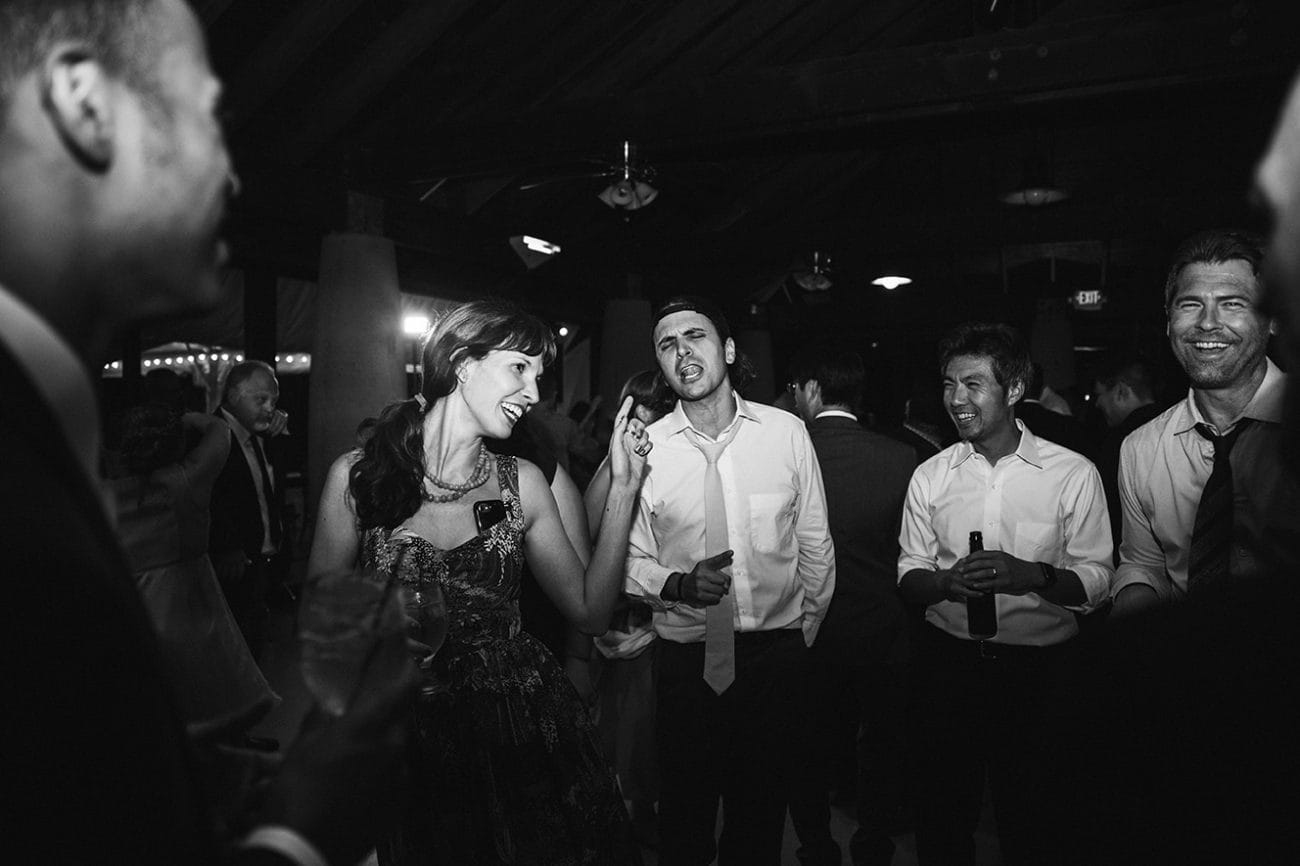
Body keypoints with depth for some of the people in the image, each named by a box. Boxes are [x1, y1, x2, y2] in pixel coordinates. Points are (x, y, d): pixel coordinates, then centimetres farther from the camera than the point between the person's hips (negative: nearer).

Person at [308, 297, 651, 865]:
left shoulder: (521, 483, -3)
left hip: (521, 728, 2)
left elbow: (590, 612, -2)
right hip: (411, 741, -1)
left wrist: (622, 489, -7)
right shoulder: (358, 475, -8)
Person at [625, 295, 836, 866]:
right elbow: (631, 560, -1)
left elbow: (815, 544, 5)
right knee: (684, 814, 13)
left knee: (763, 810, 17)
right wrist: (678, 584, -20)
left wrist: (806, 629, 11)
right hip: (686, 657, -1)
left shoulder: (787, 432, -3)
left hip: (776, 653, 1)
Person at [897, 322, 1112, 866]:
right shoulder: (930, 476, 4)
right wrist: (945, 581, -15)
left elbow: (1096, 581, -5)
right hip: (947, 661, 2)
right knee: (940, 817, 12)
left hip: (1039, 667, -2)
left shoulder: (1074, 474, -3)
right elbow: (909, 576, 6)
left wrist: (1034, 575, -23)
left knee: (1030, 821, 11)